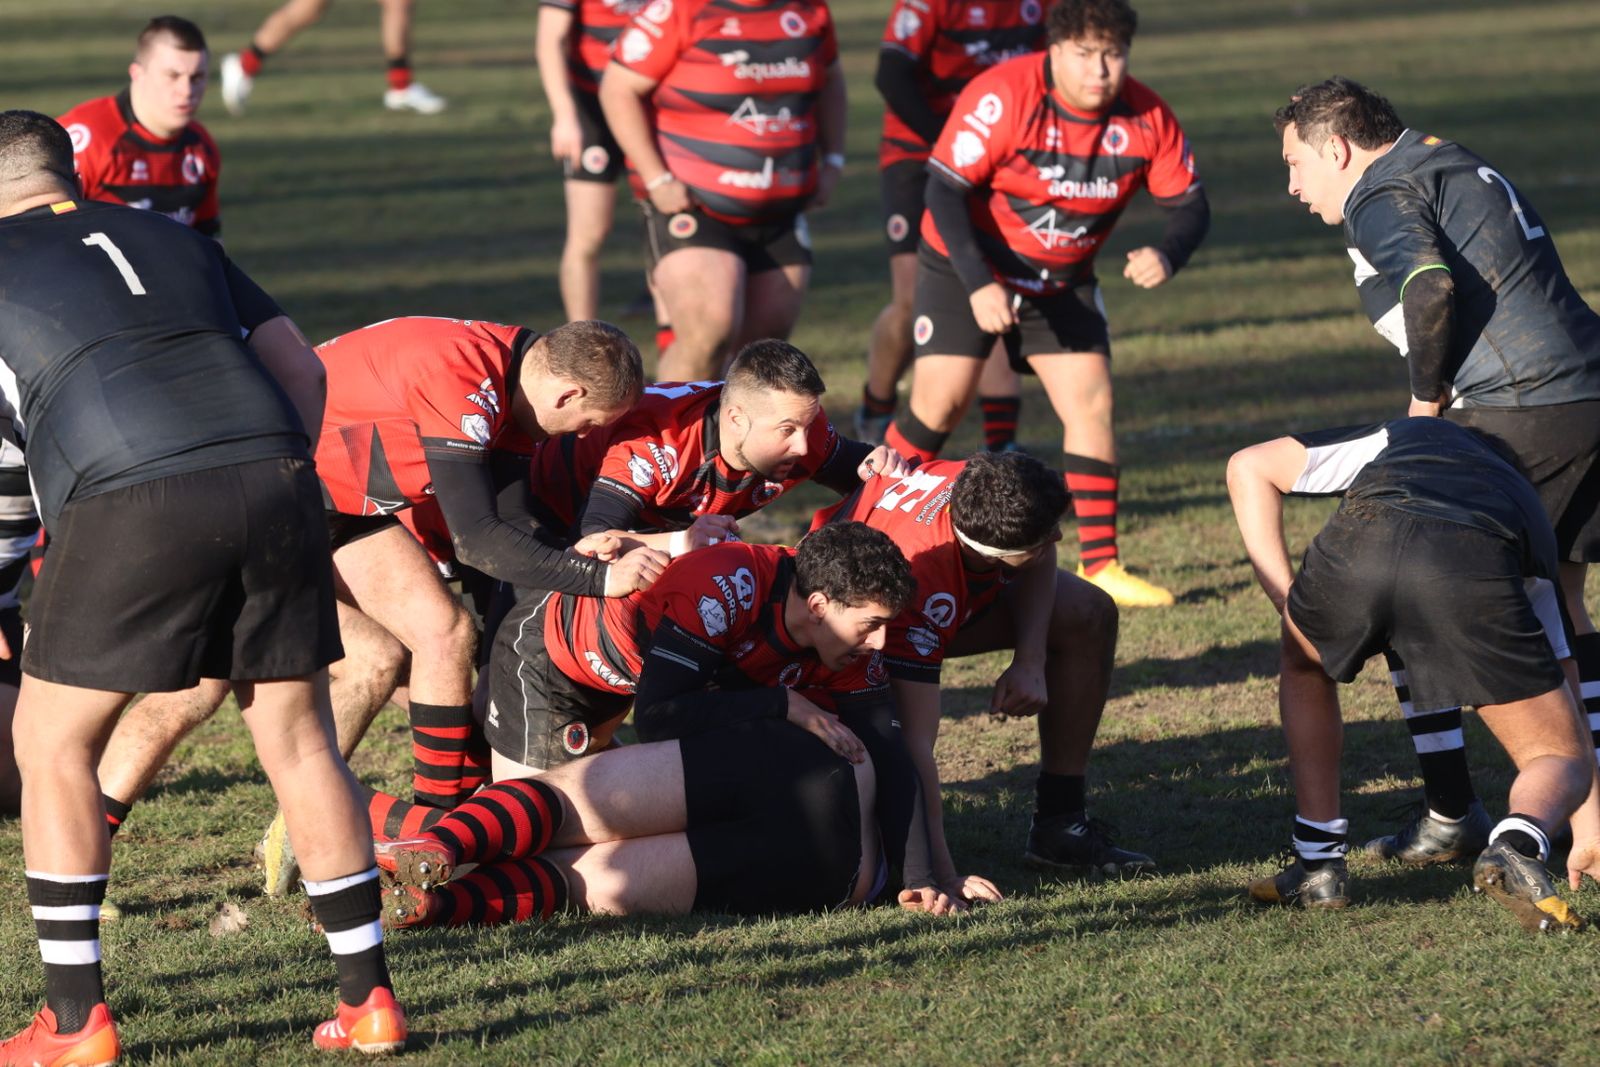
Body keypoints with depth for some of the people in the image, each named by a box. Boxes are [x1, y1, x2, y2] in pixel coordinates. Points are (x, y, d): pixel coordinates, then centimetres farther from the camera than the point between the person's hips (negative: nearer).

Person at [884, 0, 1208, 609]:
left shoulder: (1146, 119, -12)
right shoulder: (1002, 97, -25)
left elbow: (1188, 204, -5)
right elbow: (945, 191, -24)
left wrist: (1167, 256, -28)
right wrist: (979, 285, -32)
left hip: (1062, 283, 4)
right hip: (966, 266, -4)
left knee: (1091, 401, -8)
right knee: (940, 404, -11)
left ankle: (1099, 565, -2)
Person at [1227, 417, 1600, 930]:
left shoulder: (1408, 435, 42)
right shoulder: (1533, 521, 42)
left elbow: (1249, 468, 32)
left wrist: (1286, 598, 27)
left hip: (1359, 542, 1)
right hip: (1472, 578, -1)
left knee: (1305, 663, 36)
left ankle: (1318, 866, 30)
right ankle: (1516, 849, -19)